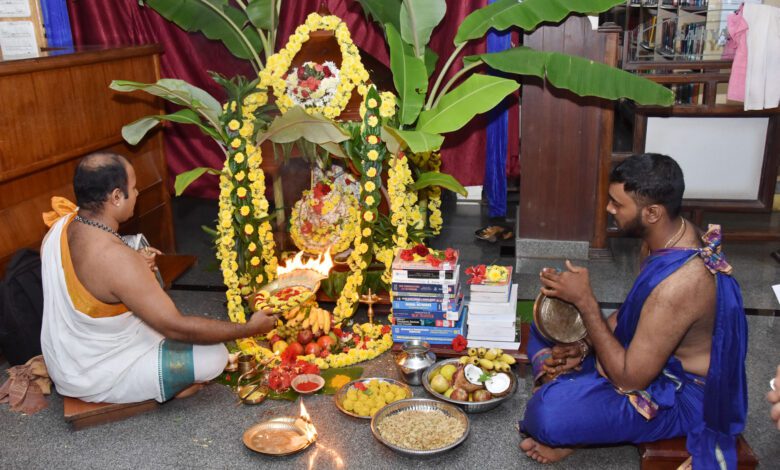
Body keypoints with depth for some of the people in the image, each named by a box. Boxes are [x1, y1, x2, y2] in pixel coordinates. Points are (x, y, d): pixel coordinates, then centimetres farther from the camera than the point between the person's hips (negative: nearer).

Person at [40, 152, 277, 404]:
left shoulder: (61, 226, -8)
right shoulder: (115, 259, -33)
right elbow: (177, 328, -29)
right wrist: (249, 328, -19)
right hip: (96, 379, -8)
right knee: (214, 356, -12)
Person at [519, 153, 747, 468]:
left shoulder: (679, 283, -37)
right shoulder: (672, 234, -8)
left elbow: (629, 380, -29)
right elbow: (633, 312, 8)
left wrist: (584, 300, -29)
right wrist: (584, 346, -5)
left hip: (678, 396, -9)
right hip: (651, 355, 10)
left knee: (548, 414, -29)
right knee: (545, 330, 14)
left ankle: (569, 434, 6)